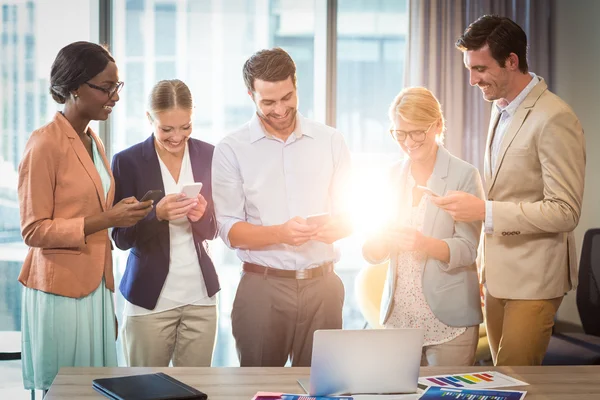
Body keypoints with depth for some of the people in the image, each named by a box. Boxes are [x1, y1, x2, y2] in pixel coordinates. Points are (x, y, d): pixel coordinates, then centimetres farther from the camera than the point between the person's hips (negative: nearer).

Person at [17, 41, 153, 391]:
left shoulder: (94, 142, 12)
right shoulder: (45, 144, -11)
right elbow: (34, 230, -14)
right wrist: (106, 220, -19)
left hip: (96, 288, 7)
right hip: (61, 292, -7)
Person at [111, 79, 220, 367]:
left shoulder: (208, 156, 4)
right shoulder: (127, 162, -5)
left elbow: (214, 230, 9)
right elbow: (121, 238, -3)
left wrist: (202, 215, -13)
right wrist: (158, 214, -20)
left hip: (200, 296, 2)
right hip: (149, 299, -2)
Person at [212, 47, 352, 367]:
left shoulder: (330, 142, 9)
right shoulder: (231, 149, 1)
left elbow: (349, 216, 13)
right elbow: (230, 230, -3)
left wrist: (335, 227, -11)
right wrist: (281, 233, -20)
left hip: (322, 284, 2)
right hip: (262, 285, -2)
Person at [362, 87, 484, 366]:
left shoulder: (464, 175, -5)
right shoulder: (393, 176, 8)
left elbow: (467, 249, -11)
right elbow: (372, 254, 7)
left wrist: (424, 244, -28)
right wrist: (381, 241, -16)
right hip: (397, 317, 4)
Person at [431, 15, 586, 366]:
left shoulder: (554, 119, -17)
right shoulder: (501, 109, 11)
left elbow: (565, 212, -19)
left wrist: (485, 211, -23)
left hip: (533, 280, -8)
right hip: (498, 275, 8)